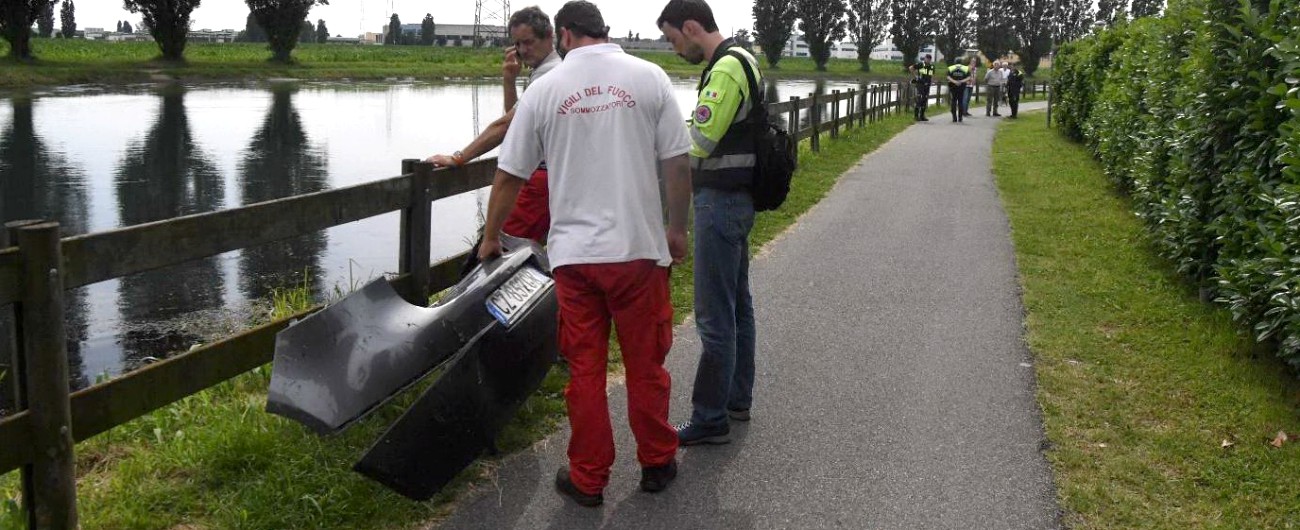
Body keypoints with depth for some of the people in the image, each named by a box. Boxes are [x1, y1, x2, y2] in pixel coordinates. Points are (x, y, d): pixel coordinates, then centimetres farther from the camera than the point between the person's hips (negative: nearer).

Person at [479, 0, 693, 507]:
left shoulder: (543, 90, 1)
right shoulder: (649, 77, -1)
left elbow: (508, 176, 7)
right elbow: (678, 164, -2)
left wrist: (490, 238, 21)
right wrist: (677, 230, 11)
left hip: (574, 254, 0)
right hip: (640, 247, 0)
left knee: (585, 369, 9)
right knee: (646, 364, 13)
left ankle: (588, 478, 19)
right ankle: (656, 463, 27)